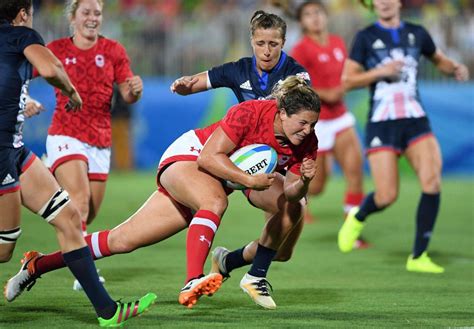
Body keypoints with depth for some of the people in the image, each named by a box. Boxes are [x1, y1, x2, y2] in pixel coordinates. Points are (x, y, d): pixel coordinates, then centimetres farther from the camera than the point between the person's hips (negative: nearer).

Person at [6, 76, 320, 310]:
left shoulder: (307, 142, -13)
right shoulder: (250, 113, -30)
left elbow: (291, 192, -9)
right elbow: (208, 157, -29)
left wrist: (303, 183, -30)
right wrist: (247, 179, -38)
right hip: (187, 157, -6)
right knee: (215, 202, -35)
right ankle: (192, 282, -45)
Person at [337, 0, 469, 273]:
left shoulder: (417, 34, 9)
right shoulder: (366, 38, 1)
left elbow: (439, 59, 25)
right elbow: (348, 81, -1)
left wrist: (457, 68, 3)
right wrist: (380, 71, -16)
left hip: (416, 121, 2)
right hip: (381, 125, -2)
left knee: (432, 181, -19)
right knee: (387, 196, -9)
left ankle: (418, 257, -8)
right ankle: (357, 218, 29)